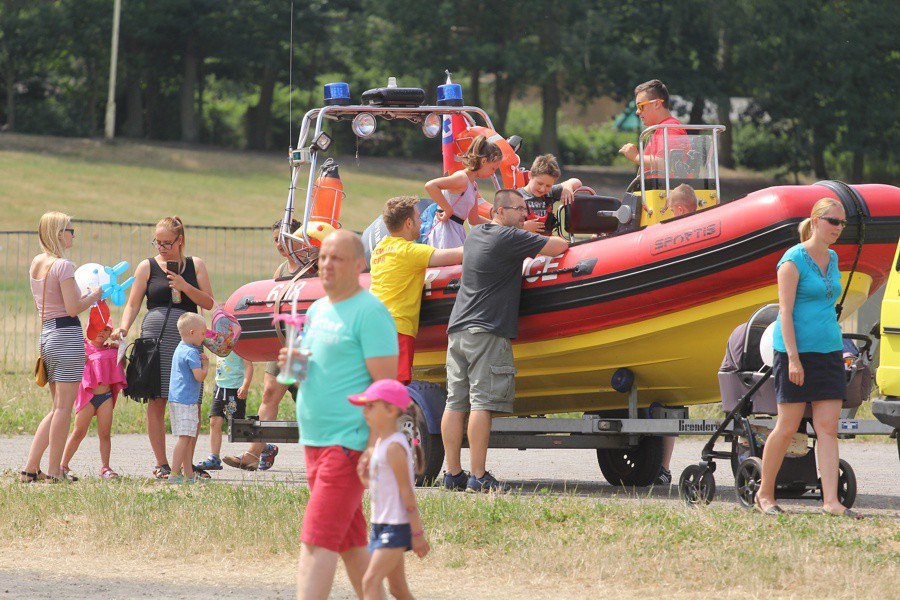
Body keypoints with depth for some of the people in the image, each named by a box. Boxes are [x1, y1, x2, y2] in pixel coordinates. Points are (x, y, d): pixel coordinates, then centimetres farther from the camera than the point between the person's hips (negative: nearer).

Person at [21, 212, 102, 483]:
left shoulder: (36, 264, 13)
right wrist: (94, 296, 0)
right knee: (64, 407, -3)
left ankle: (30, 468, 9)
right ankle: (54, 470, -1)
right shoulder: (63, 266, -13)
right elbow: (73, 308, -16)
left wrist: (84, 295, 20)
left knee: (58, 407, 14)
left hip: (46, 336, 9)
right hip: (67, 335, -9)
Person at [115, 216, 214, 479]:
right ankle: (161, 464, 3)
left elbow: (208, 303, 7)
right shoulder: (147, 267, 9)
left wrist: (184, 287, -7)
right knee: (156, 402, -3)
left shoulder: (195, 265, 13)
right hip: (156, 336, -1)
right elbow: (133, 304, 8)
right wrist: (123, 328, -9)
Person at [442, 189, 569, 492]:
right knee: (482, 403, -10)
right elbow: (560, 247, -6)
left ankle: (453, 473, 6)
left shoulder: (475, 234, 17)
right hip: (488, 331, -8)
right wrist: (558, 239, 16)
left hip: (457, 329, 8)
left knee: (456, 404, 5)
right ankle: (478, 476, -13)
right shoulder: (510, 238, -8)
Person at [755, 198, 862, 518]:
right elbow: (785, 311, -14)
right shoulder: (793, 260, -10)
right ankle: (765, 494, 13)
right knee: (787, 428, -2)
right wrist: (793, 357, -21)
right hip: (796, 351, -6)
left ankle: (831, 501, -8)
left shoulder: (832, 258, 12)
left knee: (828, 428, -3)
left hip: (829, 350, 7)